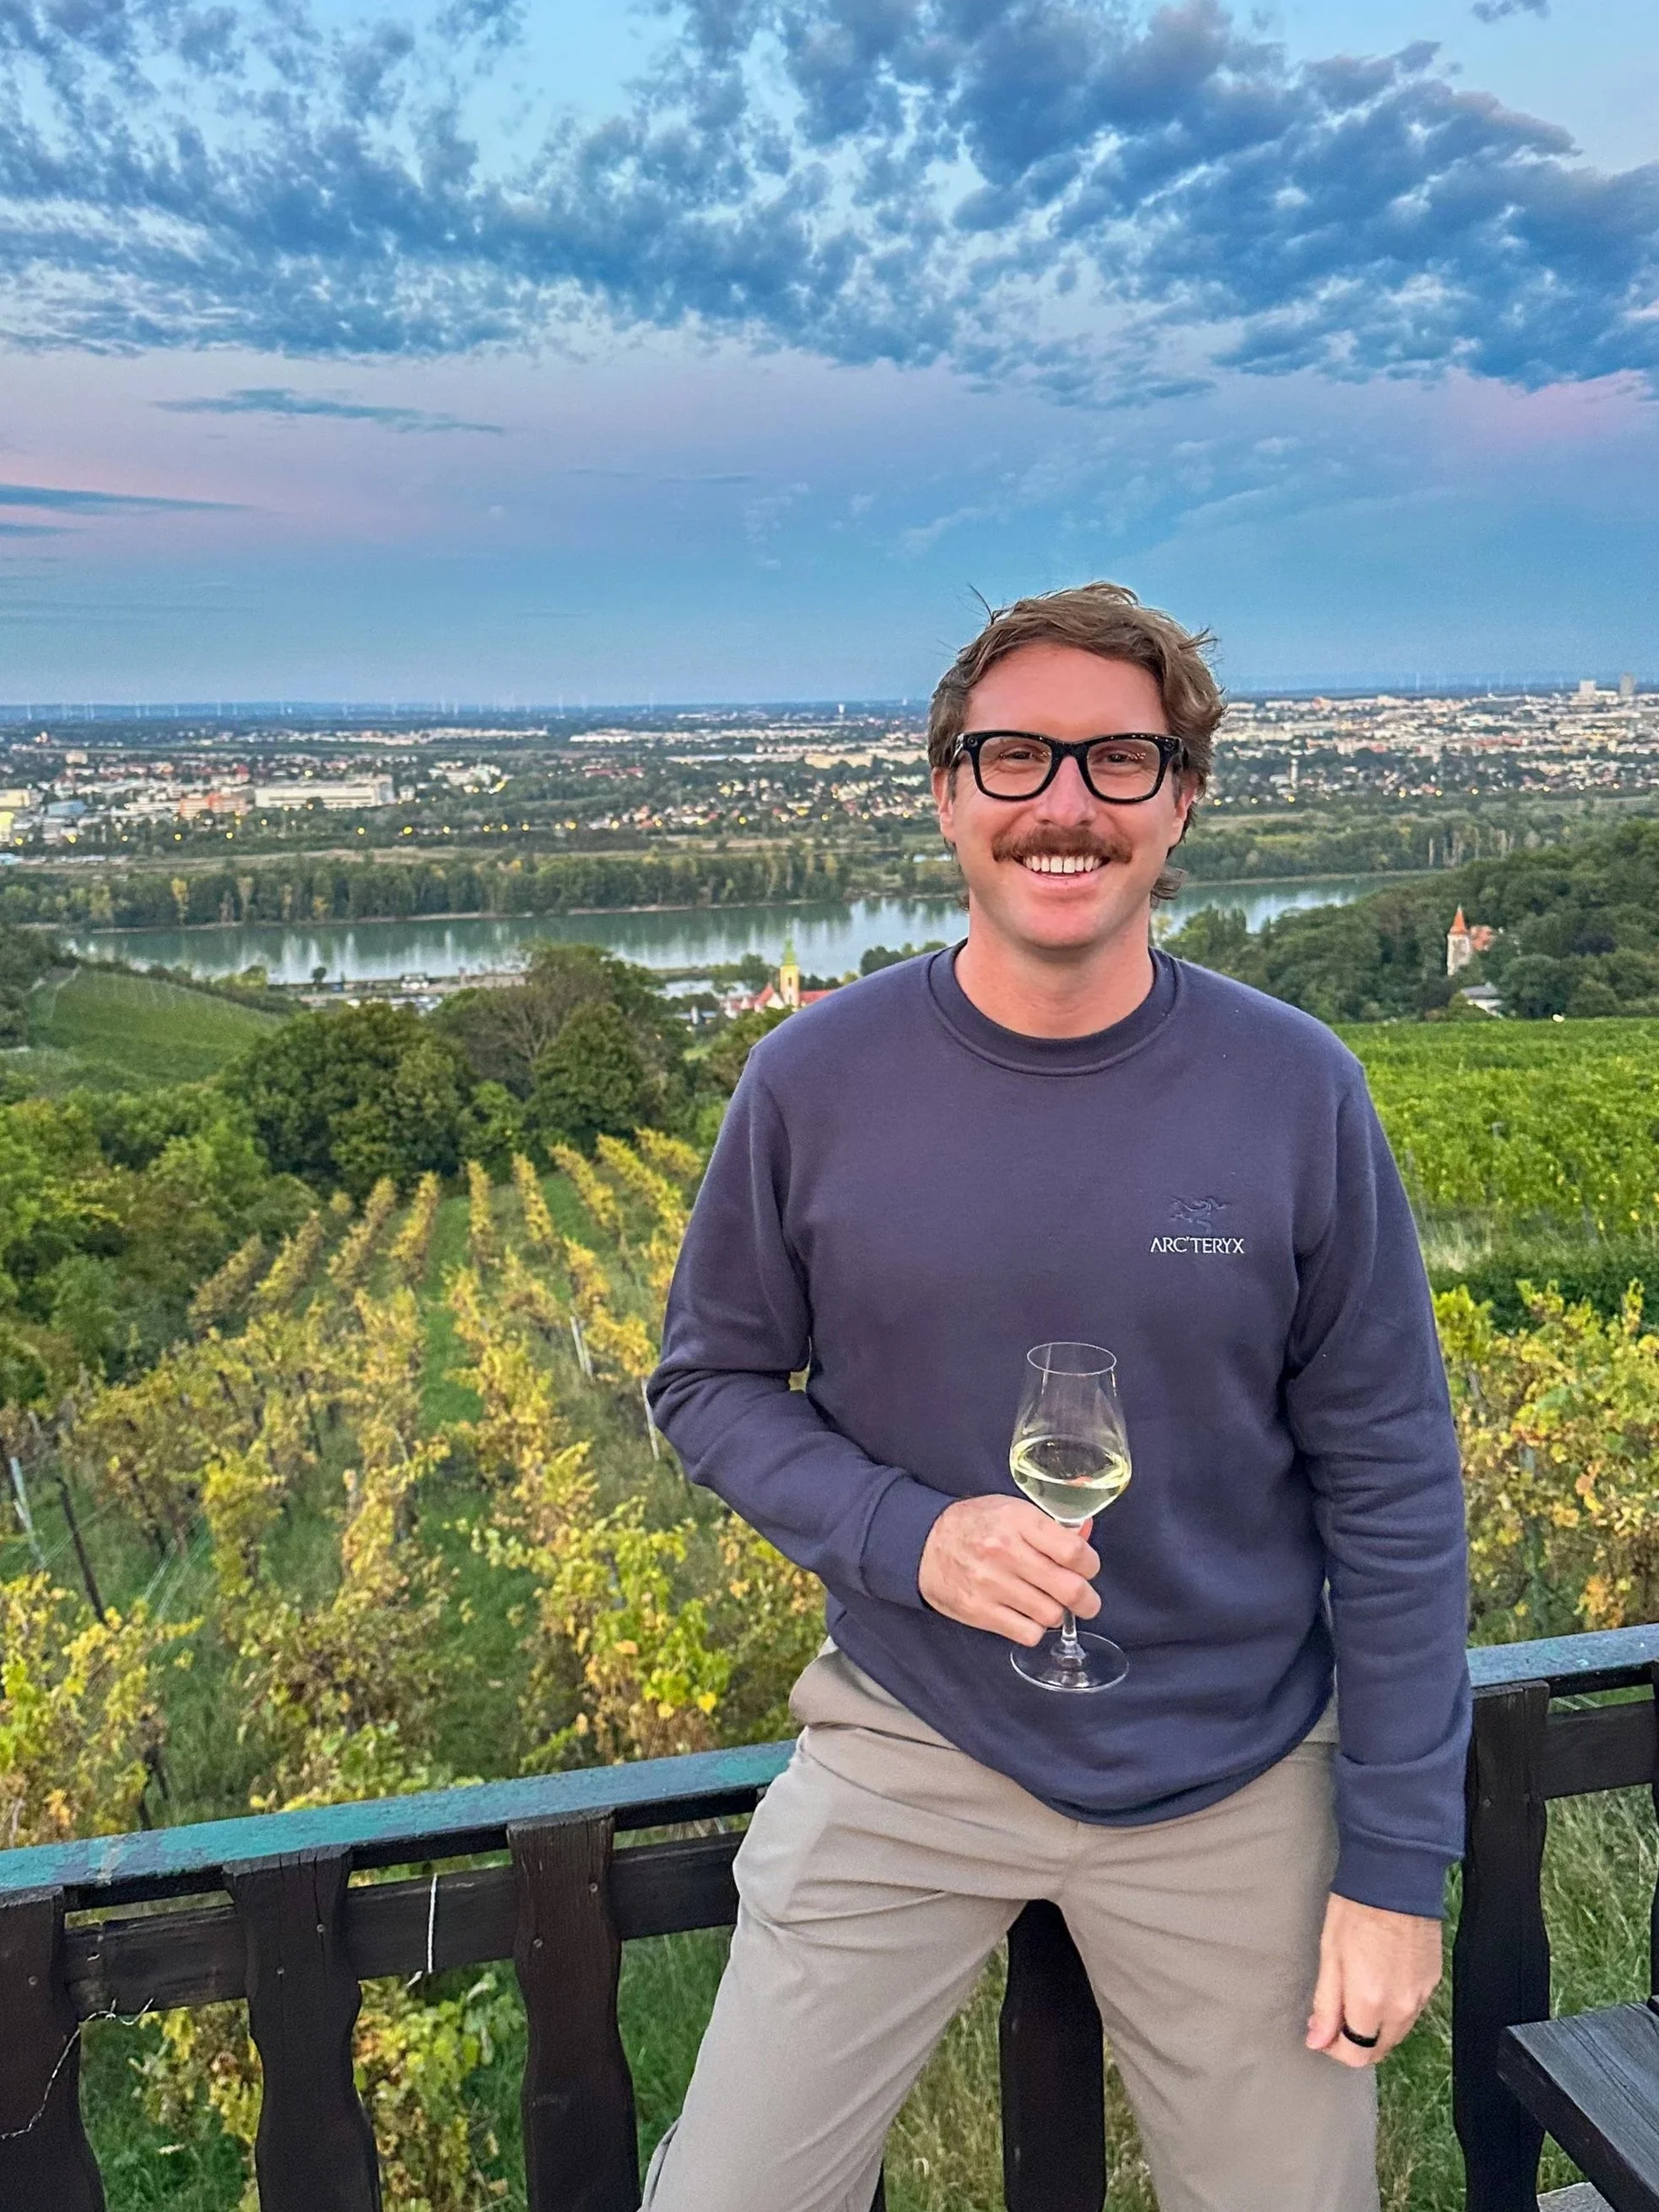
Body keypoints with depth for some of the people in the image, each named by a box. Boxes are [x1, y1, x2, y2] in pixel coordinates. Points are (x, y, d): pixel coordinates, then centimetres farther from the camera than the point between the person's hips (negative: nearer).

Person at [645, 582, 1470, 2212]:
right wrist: (902, 1535, -19)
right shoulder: (814, 1081, -10)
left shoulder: (1296, 1093, -11)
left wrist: (1398, 1864, -6)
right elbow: (710, 1381, 0)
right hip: (909, 1750, 0)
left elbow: (1390, 1485, -6)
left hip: (1234, 1783, 1)